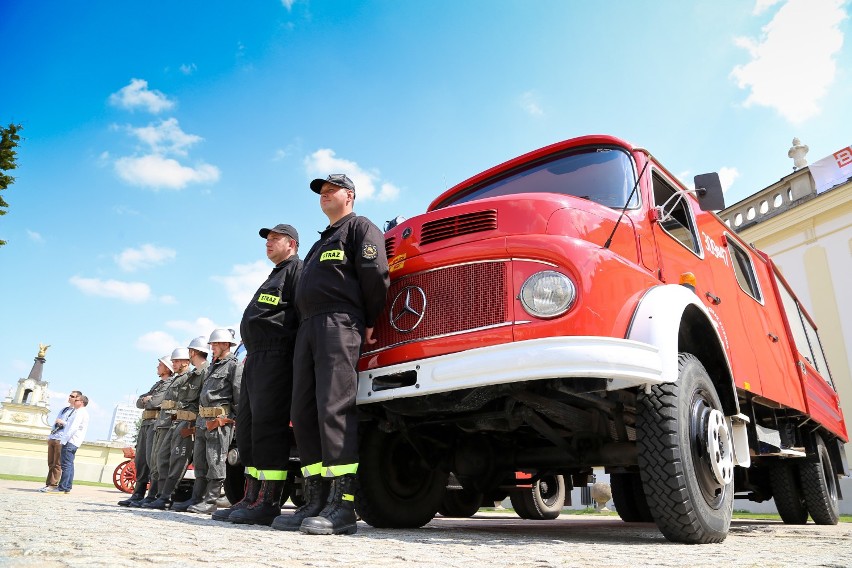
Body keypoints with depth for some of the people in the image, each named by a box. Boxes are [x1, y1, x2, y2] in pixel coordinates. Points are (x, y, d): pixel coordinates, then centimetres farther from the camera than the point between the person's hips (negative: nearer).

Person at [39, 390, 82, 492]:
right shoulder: (64, 409, 20)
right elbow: (55, 422, 25)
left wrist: (63, 422, -16)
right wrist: (50, 436, 16)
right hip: (52, 438, 8)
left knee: (57, 464, -6)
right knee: (51, 463, 9)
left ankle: (53, 485, -4)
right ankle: (48, 483, 13)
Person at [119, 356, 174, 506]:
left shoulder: (171, 383, -6)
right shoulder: (157, 384, 25)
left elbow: (154, 402, -18)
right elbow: (139, 403, 19)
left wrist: (146, 399, 3)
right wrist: (145, 399, -2)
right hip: (145, 423, 10)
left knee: (152, 459, -12)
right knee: (140, 460, 9)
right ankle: (137, 494, 14)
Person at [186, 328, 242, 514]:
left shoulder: (233, 366, -5)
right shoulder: (212, 367, 22)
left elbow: (239, 396, -11)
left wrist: (237, 420, -15)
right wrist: (199, 420, 20)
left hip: (220, 421, -9)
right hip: (203, 420, 9)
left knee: (215, 461, -7)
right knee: (199, 461, 12)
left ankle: (210, 502, -4)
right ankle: (198, 498, 20)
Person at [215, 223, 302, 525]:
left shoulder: (297, 269, 0)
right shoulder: (275, 276, 31)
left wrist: (296, 353, -22)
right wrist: (251, 354, 22)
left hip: (276, 356, -11)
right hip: (257, 358, 11)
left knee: (267, 425, -14)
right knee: (247, 427, 8)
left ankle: (269, 502, -12)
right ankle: (251, 499, 12)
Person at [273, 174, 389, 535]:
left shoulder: (360, 228, 7)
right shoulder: (321, 243, 33)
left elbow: (375, 273, -8)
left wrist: (369, 323, -6)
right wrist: (306, 327, 14)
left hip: (340, 324, -9)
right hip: (307, 328, 9)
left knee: (334, 409, -17)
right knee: (304, 414, 1)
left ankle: (342, 507, -16)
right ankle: (315, 503, 4)